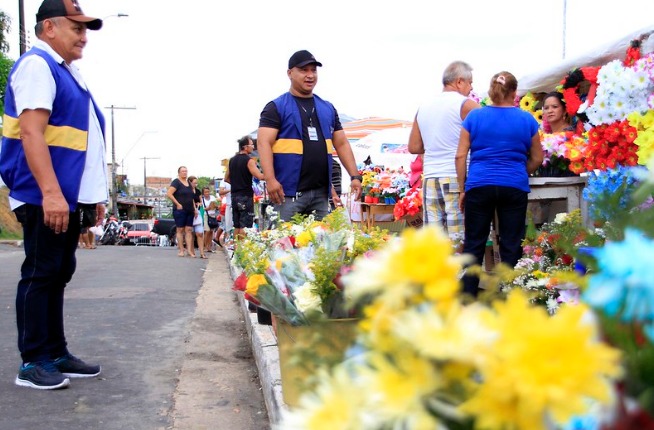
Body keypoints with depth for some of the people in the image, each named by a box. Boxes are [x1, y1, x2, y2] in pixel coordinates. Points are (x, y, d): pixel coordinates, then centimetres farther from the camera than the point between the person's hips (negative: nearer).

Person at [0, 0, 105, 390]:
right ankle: (33, 362, 5)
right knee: (41, 275, -4)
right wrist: (50, 193, -27)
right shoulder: (37, 65, -9)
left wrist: (94, 195, 22)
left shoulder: (68, 72, 20)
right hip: (45, 198, -9)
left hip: (70, 197, 9)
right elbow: (32, 132, -20)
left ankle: (56, 354, 21)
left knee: (58, 275, 12)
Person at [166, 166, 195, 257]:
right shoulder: (176, 182, -5)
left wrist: (194, 208, 12)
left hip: (190, 210, 6)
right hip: (180, 210, -6)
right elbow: (169, 194, -16)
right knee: (180, 230, -1)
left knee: (189, 230, 2)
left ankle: (189, 250, 1)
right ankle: (181, 250, 2)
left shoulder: (189, 183, 16)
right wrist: (178, 204, -17)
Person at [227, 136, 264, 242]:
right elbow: (260, 176, -21)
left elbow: (226, 178, 20)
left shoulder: (232, 160, 13)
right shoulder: (249, 160, -10)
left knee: (237, 226, 11)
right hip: (246, 196, -7)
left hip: (235, 196, 8)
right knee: (245, 226, -7)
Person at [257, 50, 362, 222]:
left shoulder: (328, 108, 18)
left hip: (321, 192, 5)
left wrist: (355, 176, 7)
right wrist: (270, 179, -22)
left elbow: (342, 144, 18)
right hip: (288, 192, -5)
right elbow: (264, 143, -9)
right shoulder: (276, 107, 1)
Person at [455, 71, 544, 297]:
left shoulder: (474, 116, 3)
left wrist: (463, 188, 6)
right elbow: (537, 158, 11)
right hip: (515, 188, 0)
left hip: (479, 186, 0)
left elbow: (460, 156, 1)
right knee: (511, 247, 6)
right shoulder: (526, 119, 5)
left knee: (473, 245, 6)